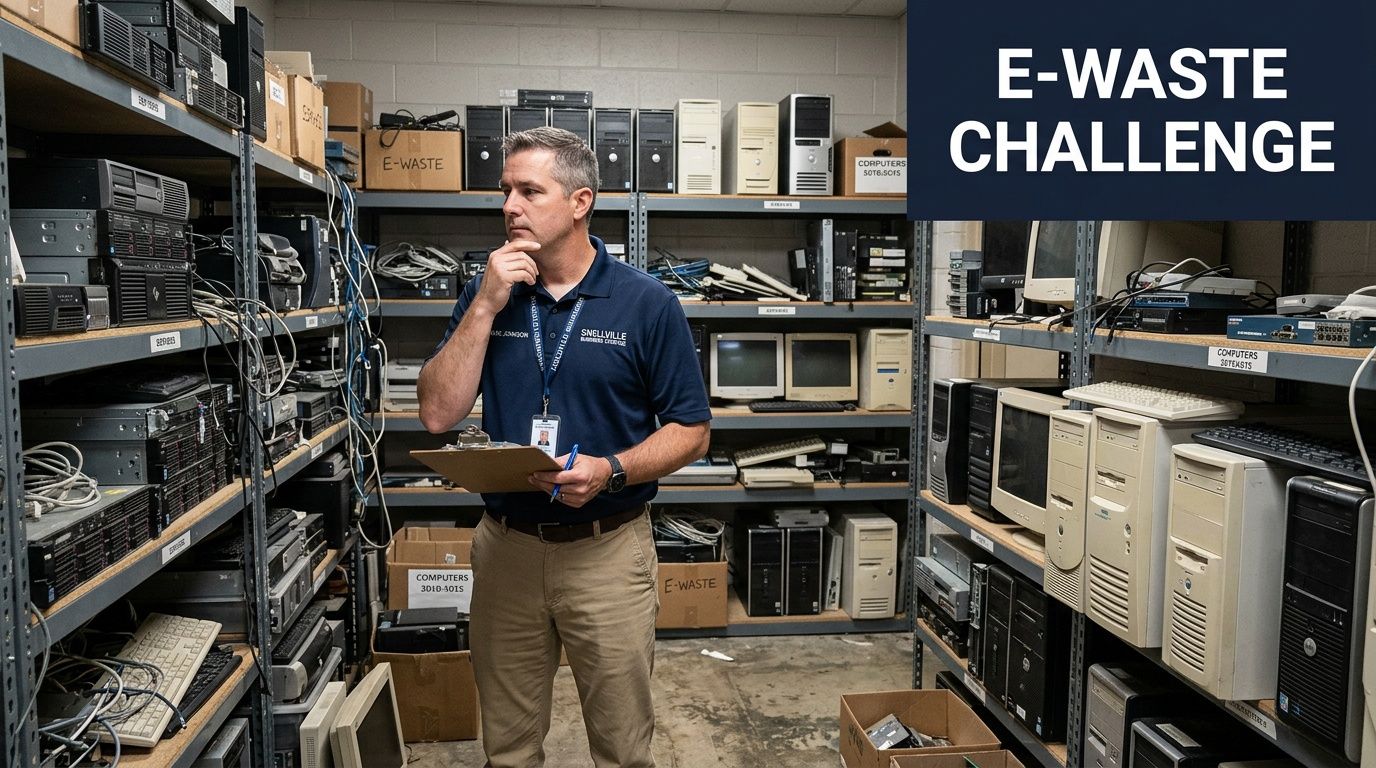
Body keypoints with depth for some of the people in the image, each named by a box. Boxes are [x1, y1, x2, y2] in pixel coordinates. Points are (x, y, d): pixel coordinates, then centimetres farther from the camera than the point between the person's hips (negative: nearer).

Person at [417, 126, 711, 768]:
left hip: (608, 551, -3)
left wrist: (612, 471, -21)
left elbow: (692, 430, -4)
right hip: (504, 547, 3)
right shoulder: (487, 293, 3)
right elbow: (437, 414, -5)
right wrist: (486, 305, -13)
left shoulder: (646, 303, -7)